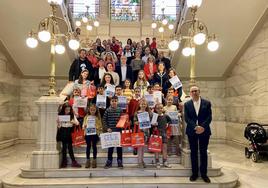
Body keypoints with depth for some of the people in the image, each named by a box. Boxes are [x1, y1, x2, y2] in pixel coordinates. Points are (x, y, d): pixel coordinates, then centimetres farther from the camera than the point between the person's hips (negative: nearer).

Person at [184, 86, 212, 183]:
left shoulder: (207, 103, 3)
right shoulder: (187, 104, 4)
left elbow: (209, 117, -3)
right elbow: (186, 118, -4)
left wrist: (202, 127, -18)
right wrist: (195, 127, -17)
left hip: (204, 130, 0)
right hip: (192, 131, 1)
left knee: (203, 152, 6)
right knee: (193, 152, 7)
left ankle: (204, 173, 17)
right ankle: (194, 173, 16)